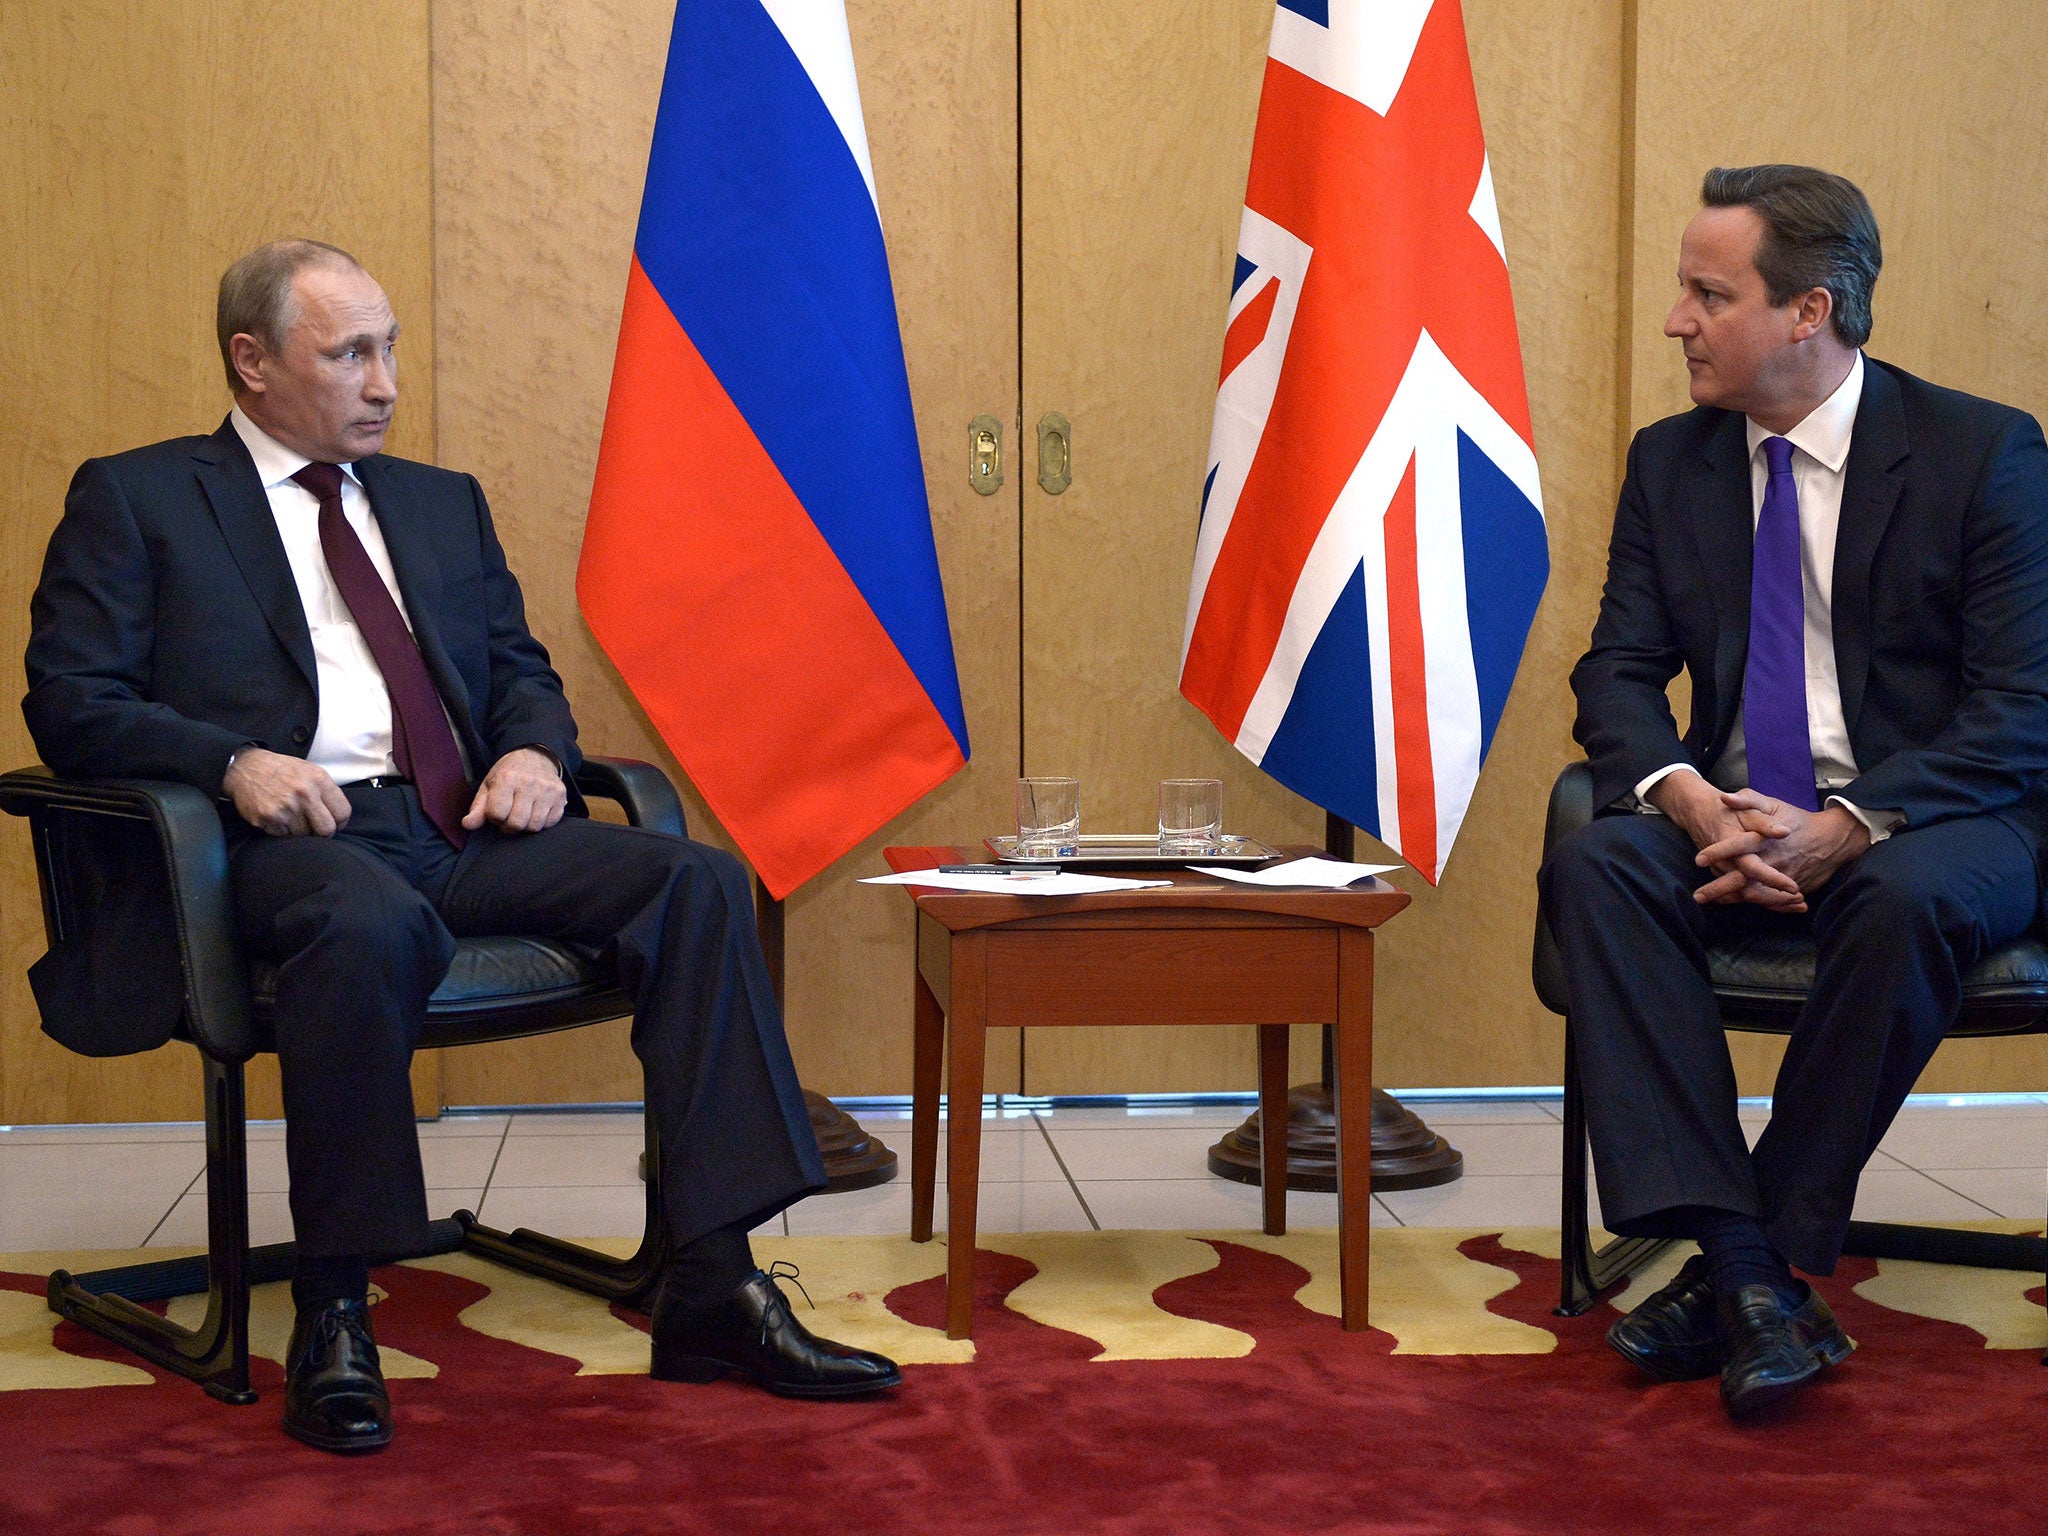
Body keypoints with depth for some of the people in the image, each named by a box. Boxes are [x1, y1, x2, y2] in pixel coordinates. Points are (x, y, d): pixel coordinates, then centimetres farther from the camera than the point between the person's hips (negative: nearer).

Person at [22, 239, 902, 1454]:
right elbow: (71, 703, 1)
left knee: (700, 881, -19)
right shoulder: (135, 500, 10)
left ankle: (716, 1287, -22)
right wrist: (232, 760, -17)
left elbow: (520, 668, 26)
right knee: (370, 923, -41)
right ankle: (334, 1318, -26)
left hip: (466, 827, 6)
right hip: (298, 836, -5)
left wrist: (534, 750, 1)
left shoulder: (444, 503, 26)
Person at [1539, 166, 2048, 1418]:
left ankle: (1776, 1253, -23)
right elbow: (1619, 675, 5)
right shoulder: (1671, 461, 9)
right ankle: (1740, 1261, -33)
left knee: (1904, 898, -38)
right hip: (1731, 819, 4)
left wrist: (1847, 829, -25)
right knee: (1593, 866, -28)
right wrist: (1692, 802, -18)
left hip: (1928, 824, -3)